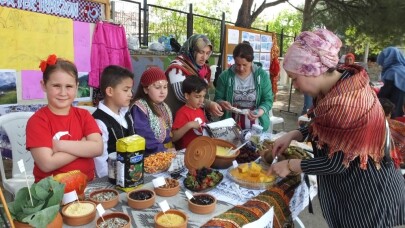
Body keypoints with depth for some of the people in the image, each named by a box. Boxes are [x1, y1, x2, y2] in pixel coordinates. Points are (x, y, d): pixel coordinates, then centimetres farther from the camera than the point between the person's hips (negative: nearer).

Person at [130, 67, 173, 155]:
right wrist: (164, 150, -16)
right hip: (150, 156, -6)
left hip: (168, 151, 7)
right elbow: (146, 140, -18)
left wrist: (171, 150, 2)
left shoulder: (164, 107, 13)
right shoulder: (139, 108, -12)